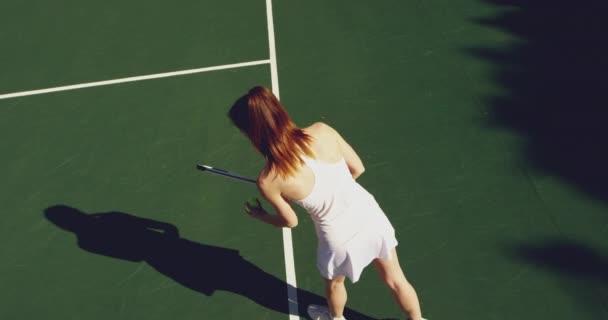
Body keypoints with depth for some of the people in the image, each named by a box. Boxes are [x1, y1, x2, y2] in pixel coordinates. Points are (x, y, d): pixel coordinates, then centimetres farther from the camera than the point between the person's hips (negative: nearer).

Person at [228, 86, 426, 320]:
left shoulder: (267, 182, -21)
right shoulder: (322, 130, -17)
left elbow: (290, 221, -3)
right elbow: (358, 168, -2)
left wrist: (259, 215, 17)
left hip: (341, 239, -1)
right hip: (370, 217, 2)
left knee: (334, 283, 35)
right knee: (395, 280, 27)